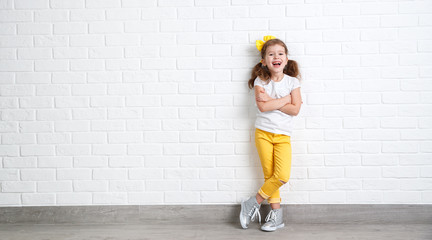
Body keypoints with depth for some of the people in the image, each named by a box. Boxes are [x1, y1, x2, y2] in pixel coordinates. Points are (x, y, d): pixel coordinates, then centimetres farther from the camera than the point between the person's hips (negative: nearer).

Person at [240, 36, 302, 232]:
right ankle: (276, 214, 14)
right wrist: (285, 100, -11)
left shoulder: (292, 82, 1)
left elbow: (295, 110, -9)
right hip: (263, 132, 0)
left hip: (283, 134, 1)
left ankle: (254, 202, 3)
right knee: (269, 175, 2)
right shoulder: (260, 81, -1)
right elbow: (262, 106, -15)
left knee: (282, 176, -14)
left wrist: (271, 101, -13)